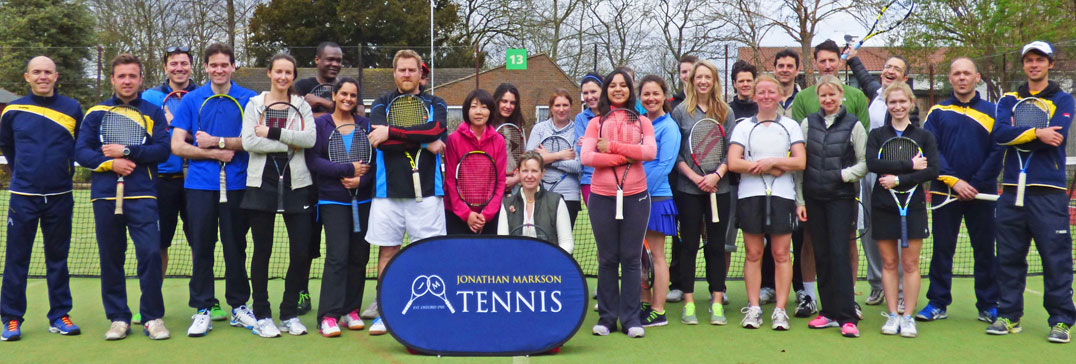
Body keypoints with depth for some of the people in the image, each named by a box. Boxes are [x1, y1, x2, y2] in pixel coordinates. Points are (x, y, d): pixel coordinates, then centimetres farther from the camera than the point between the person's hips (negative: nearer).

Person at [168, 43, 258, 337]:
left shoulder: (248, 99, 4)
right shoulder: (191, 100, 8)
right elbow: (177, 145, 3)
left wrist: (217, 141, -9)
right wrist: (213, 154, -7)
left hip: (237, 182, -1)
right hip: (200, 183, 1)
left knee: (235, 246, 6)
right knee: (201, 247, 3)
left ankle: (238, 306, 18)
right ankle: (202, 309, 12)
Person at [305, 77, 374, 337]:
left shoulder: (365, 125, 10)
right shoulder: (320, 124, 4)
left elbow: (376, 160, 6)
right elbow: (313, 161, -4)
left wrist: (362, 180, -11)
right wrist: (348, 170, -11)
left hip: (363, 198, 3)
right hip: (333, 199, -3)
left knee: (359, 255, 3)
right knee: (337, 255, -12)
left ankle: (351, 311, 14)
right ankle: (328, 316, -7)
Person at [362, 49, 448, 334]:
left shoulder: (435, 104, 11)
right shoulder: (382, 104, 12)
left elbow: (436, 128, -12)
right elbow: (378, 137, -8)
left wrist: (392, 132, -14)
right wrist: (425, 141, -12)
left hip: (426, 190, -1)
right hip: (388, 190, 1)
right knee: (387, 251, 4)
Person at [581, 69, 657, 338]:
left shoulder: (642, 122, 8)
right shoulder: (596, 123, 6)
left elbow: (650, 152, -10)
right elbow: (586, 157, -9)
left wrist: (612, 147, -12)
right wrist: (625, 157, -13)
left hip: (635, 196, 0)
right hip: (602, 197, 0)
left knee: (632, 258, 3)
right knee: (607, 259, 5)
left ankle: (631, 319, 10)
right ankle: (606, 317, 14)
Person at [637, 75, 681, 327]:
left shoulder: (668, 127, -7)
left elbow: (664, 166, -13)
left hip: (656, 197, -6)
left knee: (656, 254, -1)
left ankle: (658, 312, 5)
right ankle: (645, 304, 20)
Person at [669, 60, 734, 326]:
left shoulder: (726, 112, 7)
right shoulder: (680, 111, 4)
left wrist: (716, 175, -11)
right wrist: (695, 177, -10)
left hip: (719, 188, 1)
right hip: (688, 190, -1)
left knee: (716, 245, 4)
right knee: (689, 245, 3)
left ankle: (717, 303, 9)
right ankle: (688, 303, 9)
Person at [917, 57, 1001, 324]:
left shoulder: (992, 111, 6)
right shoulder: (937, 112, 6)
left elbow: (998, 150, -1)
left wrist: (977, 183, -10)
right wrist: (953, 181, -11)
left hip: (982, 193, 0)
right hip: (944, 192, 0)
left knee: (985, 250, 5)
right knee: (942, 249, 4)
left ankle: (989, 306, 16)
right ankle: (938, 303, 13)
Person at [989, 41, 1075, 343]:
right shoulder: (1009, 100, 14)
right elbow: (1000, 134, -5)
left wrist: (1017, 136, -6)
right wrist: (1037, 133, -14)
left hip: (1048, 193, -3)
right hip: (1013, 191, 3)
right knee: (1009, 256, 6)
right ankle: (1009, 315, 15)